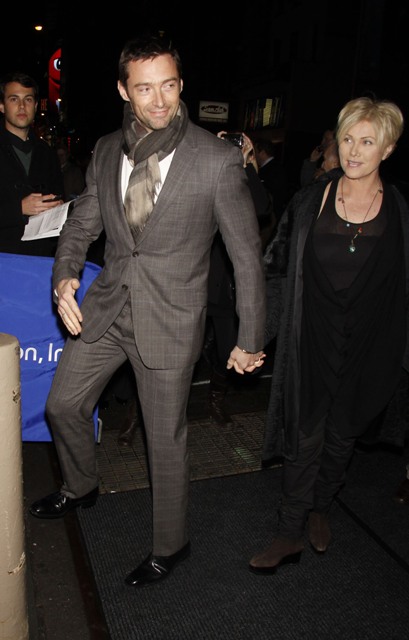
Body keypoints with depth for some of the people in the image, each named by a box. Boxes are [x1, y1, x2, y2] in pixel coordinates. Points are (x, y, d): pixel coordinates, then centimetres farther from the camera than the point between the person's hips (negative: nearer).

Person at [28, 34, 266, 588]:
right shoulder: (106, 150, 3)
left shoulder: (217, 159, -14)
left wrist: (250, 339, -6)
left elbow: (247, 254, -9)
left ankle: (171, 545, 35)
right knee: (63, 404, 19)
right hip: (106, 307, 6)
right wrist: (65, 275, -9)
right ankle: (80, 489, 50)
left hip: (170, 318, -5)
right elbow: (82, 222, 12)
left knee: (166, 442, 8)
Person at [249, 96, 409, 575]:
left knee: (342, 436, 17)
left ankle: (320, 509, 42)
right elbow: (275, 267, 4)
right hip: (311, 343, -1)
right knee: (305, 437, 3)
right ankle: (290, 533, 20)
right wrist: (268, 326, 0)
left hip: (367, 350, 1)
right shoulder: (309, 202, -2)